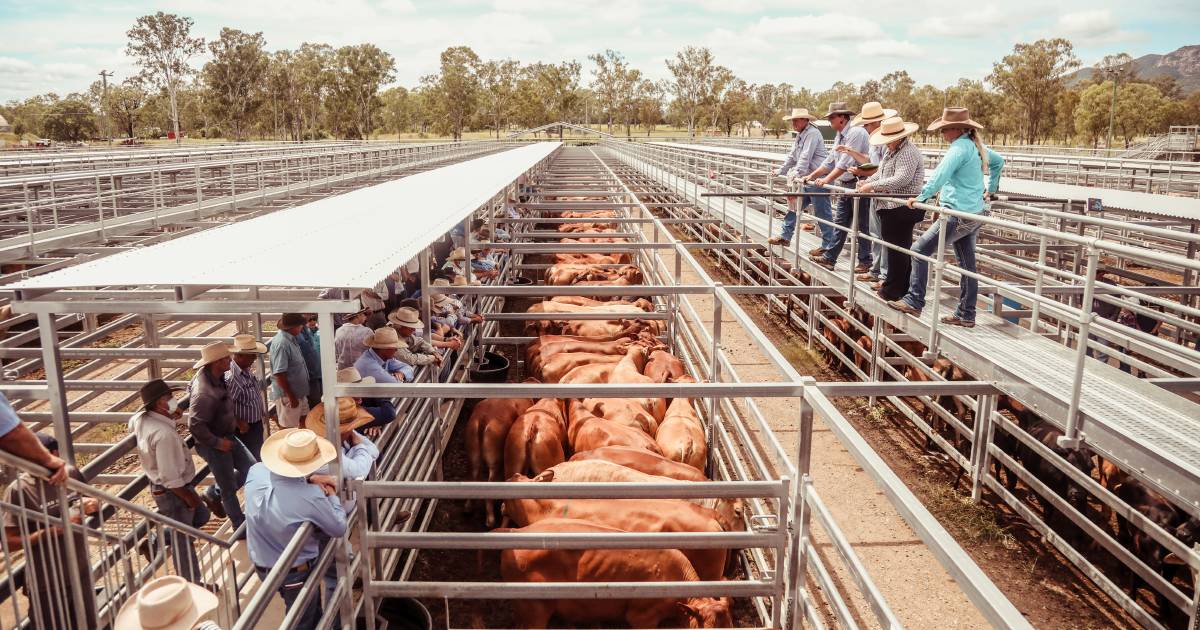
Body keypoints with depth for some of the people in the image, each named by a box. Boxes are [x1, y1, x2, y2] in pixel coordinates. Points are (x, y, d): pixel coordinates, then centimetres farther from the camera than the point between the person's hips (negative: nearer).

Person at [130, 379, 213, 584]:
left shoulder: (141, 418, -6)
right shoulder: (165, 434, -33)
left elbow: (132, 424, 23)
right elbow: (171, 478, -30)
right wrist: (189, 497, -14)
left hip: (160, 486, 9)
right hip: (173, 491, -9)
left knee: (201, 516, 28)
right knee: (183, 540, 7)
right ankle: (190, 585, 22)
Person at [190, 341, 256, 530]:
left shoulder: (215, 376, -5)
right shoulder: (204, 393, -33)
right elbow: (195, 425, -31)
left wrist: (232, 420, 13)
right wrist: (217, 443, -21)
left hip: (227, 435, 8)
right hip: (213, 445, -8)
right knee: (229, 488, 8)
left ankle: (214, 494, 31)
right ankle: (241, 526, 26)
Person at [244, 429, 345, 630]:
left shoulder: (256, 472, -21)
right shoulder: (312, 496, -35)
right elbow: (339, 529, -17)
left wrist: (309, 478, -9)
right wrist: (332, 496, -2)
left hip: (261, 566, 5)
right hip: (296, 572, -5)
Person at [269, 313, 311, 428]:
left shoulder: (291, 338, 3)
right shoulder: (281, 343, -27)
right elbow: (279, 374, -27)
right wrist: (291, 396, -23)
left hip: (299, 392, 9)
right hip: (287, 395, -9)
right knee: (288, 428, 6)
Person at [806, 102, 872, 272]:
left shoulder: (856, 133, -16)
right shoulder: (839, 135, 13)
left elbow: (846, 162, -23)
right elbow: (830, 161, 20)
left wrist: (827, 179, -24)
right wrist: (812, 176, 16)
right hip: (845, 186, 9)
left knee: (861, 225, 0)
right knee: (839, 223, 11)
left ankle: (865, 262, 8)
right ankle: (829, 257, 15)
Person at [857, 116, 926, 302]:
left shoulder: (908, 152, -15)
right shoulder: (891, 151, 19)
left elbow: (901, 179, -25)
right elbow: (881, 173, 27)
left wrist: (873, 185, -22)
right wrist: (866, 182, 8)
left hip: (902, 208, -11)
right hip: (891, 208, 11)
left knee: (897, 249, -6)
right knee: (901, 249, 16)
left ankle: (893, 290, 0)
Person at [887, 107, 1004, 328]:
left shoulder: (959, 148, -15)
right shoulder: (976, 145, 14)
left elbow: (940, 175, -26)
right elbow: (998, 161, 30)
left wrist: (921, 197, -24)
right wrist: (990, 189, 32)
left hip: (959, 214, -10)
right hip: (975, 212, 10)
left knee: (920, 250, -6)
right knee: (967, 264, 12)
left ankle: (914, 301, -4)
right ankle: (966, 315, 18)